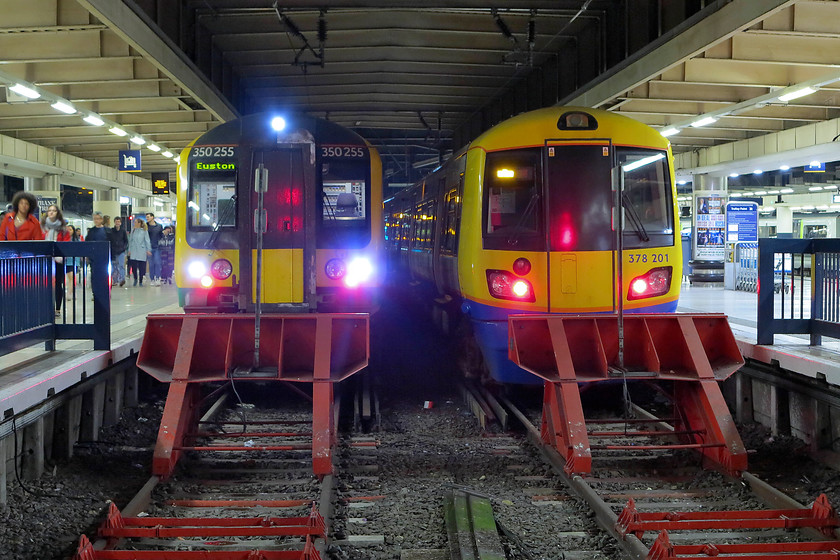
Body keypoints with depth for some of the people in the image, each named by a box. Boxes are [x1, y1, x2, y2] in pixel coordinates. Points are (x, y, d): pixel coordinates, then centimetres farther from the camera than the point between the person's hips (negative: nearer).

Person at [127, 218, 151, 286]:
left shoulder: (144, 231, -1)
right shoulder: (133, 231, 9)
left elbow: (147, 241, 0)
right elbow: (130, 240, 14)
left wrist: (148, 250, -6)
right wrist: (129, 250, 11)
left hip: (141, 252, -3)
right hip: (133, 252, 3)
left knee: (141, 267, 0)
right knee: (133, 266, -4)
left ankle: (141, 282, 11)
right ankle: (135, 279, 20)